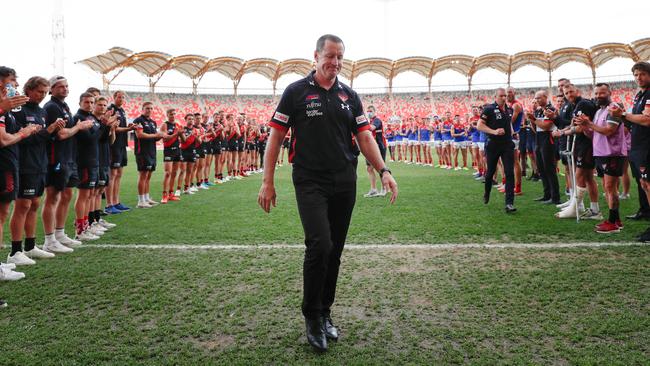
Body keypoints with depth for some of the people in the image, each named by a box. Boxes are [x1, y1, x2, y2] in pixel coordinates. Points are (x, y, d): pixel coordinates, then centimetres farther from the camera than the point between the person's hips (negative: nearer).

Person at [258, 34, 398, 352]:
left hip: (345, 183, 4)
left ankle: (325, 312, 26)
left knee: (334, 251, 9)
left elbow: (364, 136, 9)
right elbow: (276, 136, 0)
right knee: (319, 245, -17)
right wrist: (267, 182, -5)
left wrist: (383, 170, -6)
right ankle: (311, 316, 4)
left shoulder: (350, 96, 11)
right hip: (310, 182, -4)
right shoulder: (296, 91, 0)